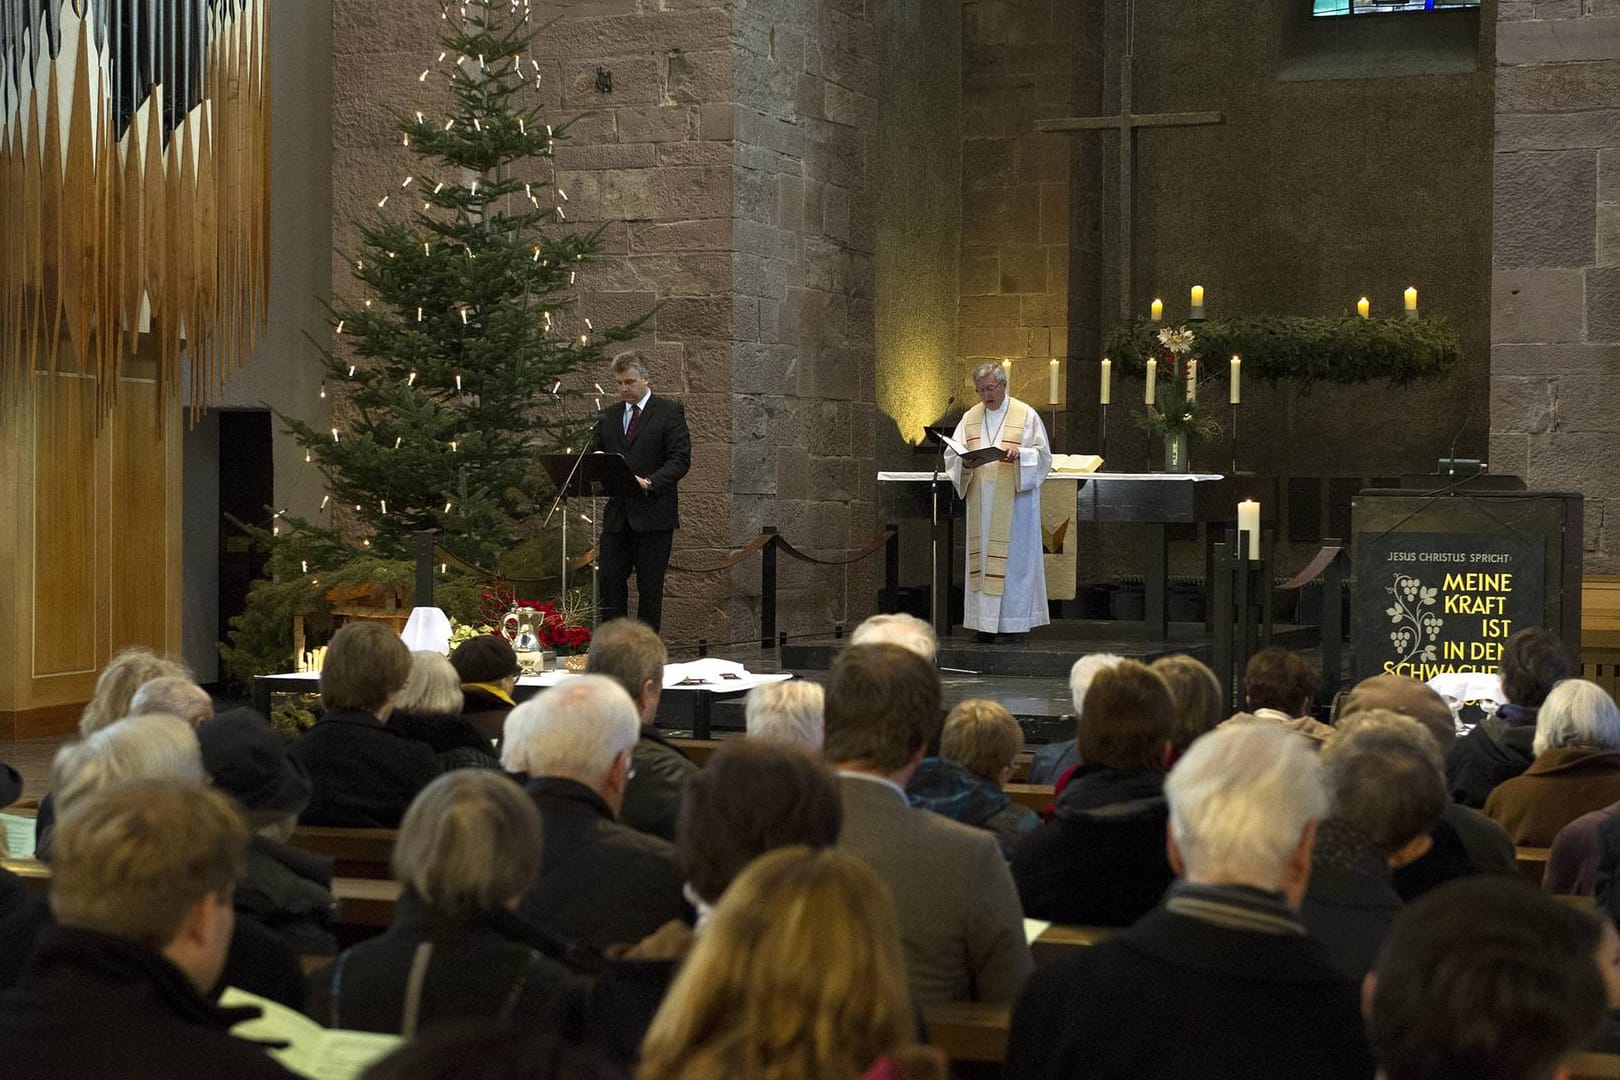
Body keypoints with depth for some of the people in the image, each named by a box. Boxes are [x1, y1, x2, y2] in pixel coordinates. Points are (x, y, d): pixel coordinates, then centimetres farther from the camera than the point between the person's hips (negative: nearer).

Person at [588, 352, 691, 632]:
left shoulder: (669, 411, 0)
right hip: (617, 515, 5)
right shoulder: (608, 417, 16)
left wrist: (649, 483, -22)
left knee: (650, 587, 0)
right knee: (610, 583, 0)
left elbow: (680, 459, -8)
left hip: (653, 513, -4)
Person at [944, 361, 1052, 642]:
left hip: (1014, 501, -4)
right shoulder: (969, 418, 13)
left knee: (1014, 556, -5)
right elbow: (952, 455, 10)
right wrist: (965, 462, -13)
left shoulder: (1026, 416, 1)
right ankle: (986, 622, 4)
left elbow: (1042, 456, -1)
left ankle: (1015, 620, -2)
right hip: (981, 501, 4)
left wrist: (1018, 455, -20)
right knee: (982, 558, 2)